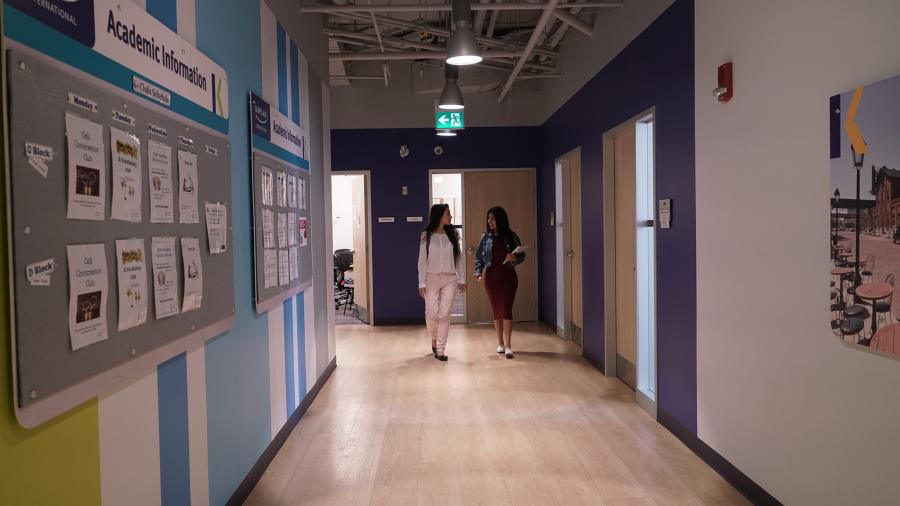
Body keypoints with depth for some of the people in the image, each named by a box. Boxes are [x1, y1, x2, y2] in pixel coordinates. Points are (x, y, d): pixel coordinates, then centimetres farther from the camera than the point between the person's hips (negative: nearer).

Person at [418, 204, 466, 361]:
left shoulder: (452, 234, 6)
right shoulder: (427, 236, -1)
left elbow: (458, 257, 9)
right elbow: (422, 260, -1)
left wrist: (461, 279, 6)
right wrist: (422, 283, -6)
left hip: (450, 279, 1)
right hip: (432, 278, -1)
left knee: (444, 315, -4)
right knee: (432, 314, 0)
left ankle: (440, 350, 2)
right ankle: (434, 338, 30)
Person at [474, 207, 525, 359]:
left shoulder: (511, 236, -1)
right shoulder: (486, 237, 4)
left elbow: (522, 256, 3)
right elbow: (479, 257, 6)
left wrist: (514, 258, -18)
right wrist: (478, 271, -9)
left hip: (508, 276, -2)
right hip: (491, 276, 2)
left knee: (506, 309, -10)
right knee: (497, 310, 9)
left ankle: (508, 346, -8)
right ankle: (501, 343, 21)